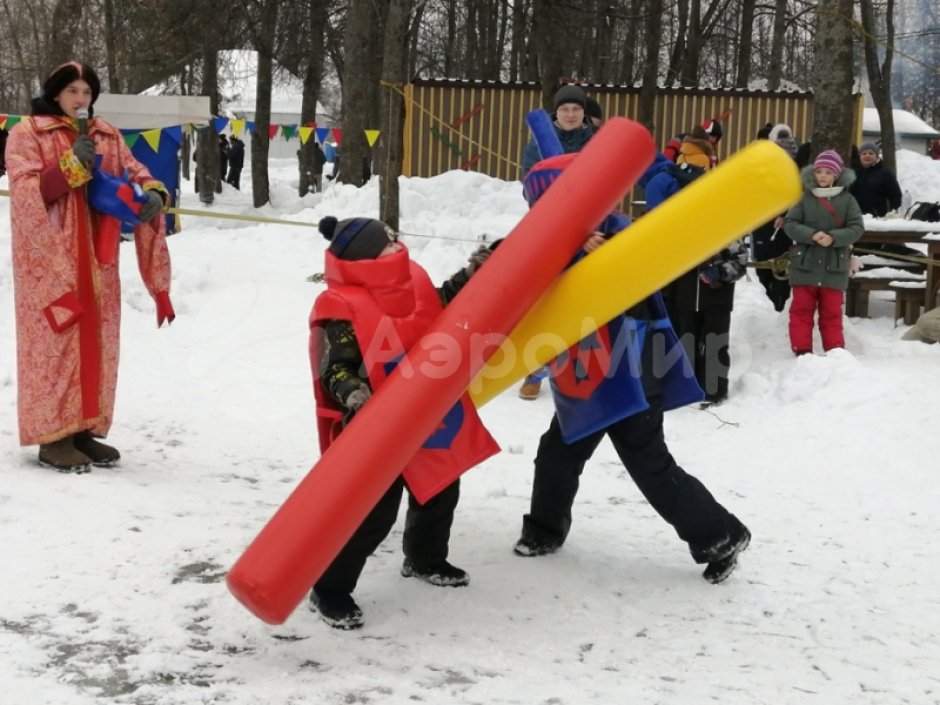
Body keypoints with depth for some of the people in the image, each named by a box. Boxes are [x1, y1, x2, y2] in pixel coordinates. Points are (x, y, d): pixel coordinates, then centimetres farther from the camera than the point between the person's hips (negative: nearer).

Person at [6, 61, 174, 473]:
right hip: (48, 258, -6)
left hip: (97, 260, 6)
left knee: (96, 342, 7)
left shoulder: (107, 136, 14)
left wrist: (153, 193, -11)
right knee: (56, 342, -7)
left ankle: (85, 428, 15)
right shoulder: (27, 133, -2)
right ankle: (53, 435, -3)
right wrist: (73, 164, -22)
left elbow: (134, 172, 12)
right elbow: (26, 190, -12)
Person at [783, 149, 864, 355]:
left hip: (834, 266, 0)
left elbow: (857, 228, -5)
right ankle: (802, 350, 11)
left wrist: (834, 238, -21)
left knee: (832, 313, 9)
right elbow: (790, 224, -5)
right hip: (804, 264, 0)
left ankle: (835, 352, 15)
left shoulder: (847, 200, -1)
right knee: (802, 310, 5)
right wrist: (811, 235, -21)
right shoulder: (804, 197, -2)